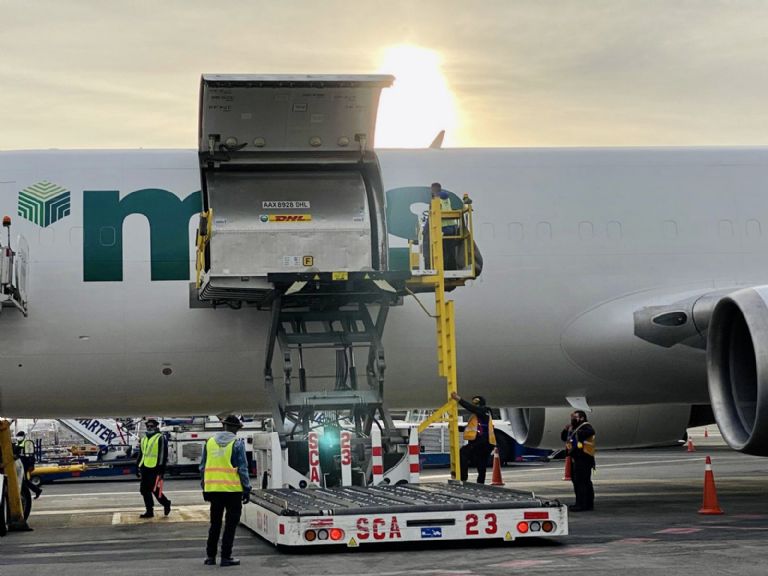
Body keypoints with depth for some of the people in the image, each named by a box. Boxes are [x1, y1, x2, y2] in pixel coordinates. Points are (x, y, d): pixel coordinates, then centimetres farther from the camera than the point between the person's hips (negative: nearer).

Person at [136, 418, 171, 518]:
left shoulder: (160, 438, -4)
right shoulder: (144, 439, 19)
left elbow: (163, 454, -10)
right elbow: (140, 454, 25)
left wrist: (161, 469, -15)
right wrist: (138, 467, 20)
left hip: (154, 468, -8)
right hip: (145, 468, 8)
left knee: (154, 489, -9)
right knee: (144, 490, 6)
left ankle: (166, 503, 13)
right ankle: (149, 511, 13)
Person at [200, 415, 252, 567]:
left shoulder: (210, 442, 7)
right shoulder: (237, 443, -6)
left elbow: (203, 467, 10)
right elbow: (242, 468, -8)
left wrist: (204, 487, 17)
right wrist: (247, 489, -2)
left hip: (213, 489, 4)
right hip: (232, 490, -4)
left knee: (215, 523, 15)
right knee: (230, 524, 4)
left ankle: (210, 556, 17)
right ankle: (226, 557, 3)